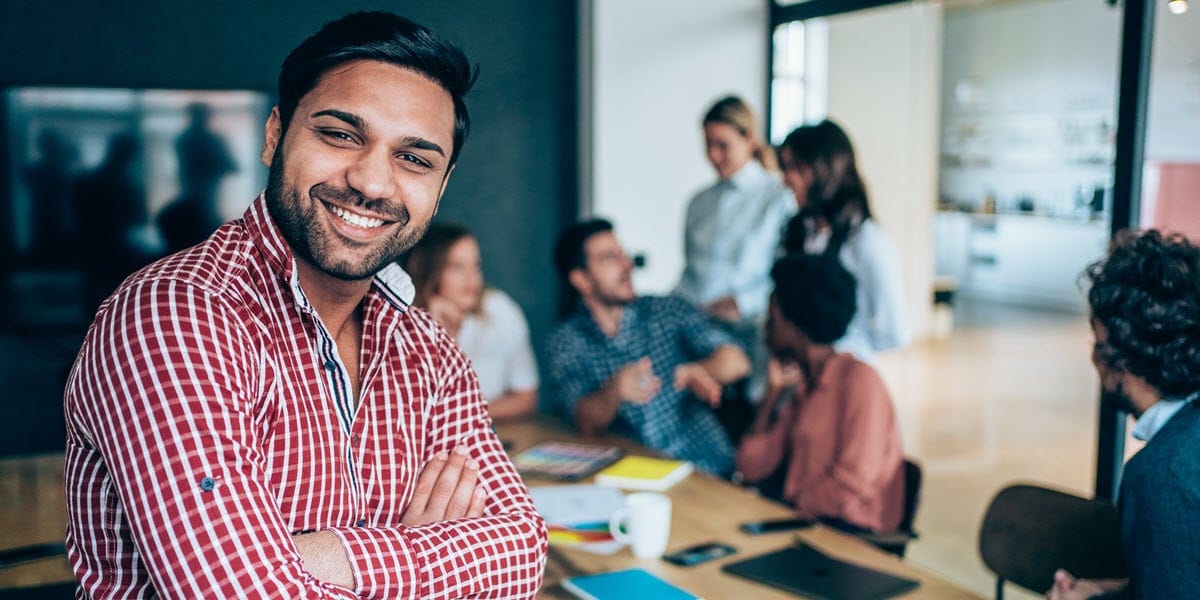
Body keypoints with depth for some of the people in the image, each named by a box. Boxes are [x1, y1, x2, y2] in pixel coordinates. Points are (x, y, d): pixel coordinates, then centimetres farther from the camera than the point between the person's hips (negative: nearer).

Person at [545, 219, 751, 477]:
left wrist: (699, 370, -29)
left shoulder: (668, 310, 5)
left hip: (711, 470, -1)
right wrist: (614, 391, -31)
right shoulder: (565, 341, 2)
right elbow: (587, 424, -10)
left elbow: (736, 361, -6)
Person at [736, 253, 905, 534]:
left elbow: (853, 487, -21)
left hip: (849, 530, -7)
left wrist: (791, 502, -9)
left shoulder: (858, 380, -15)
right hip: (798, 519, 7)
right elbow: (751, 470, 2)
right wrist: (774, 391, -2)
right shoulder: (797, 383, 9)